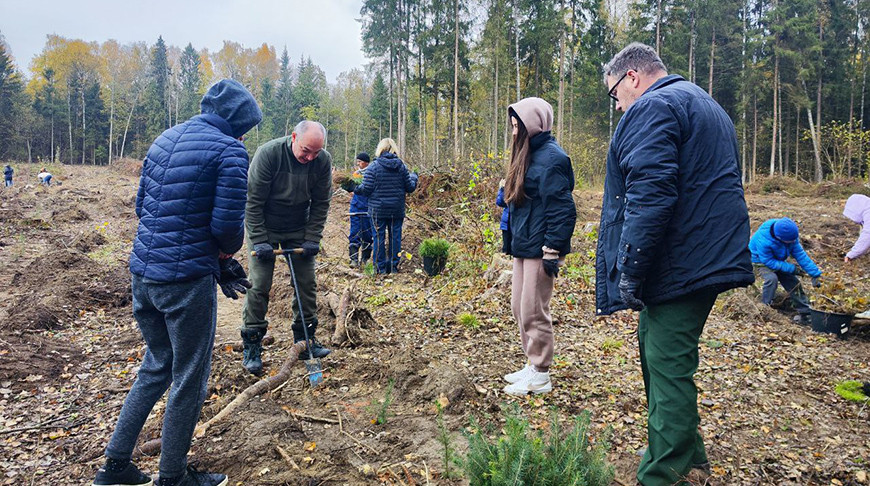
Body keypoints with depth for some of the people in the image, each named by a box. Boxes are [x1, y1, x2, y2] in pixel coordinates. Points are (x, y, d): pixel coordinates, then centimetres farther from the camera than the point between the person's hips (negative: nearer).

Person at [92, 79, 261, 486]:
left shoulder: (164, 140, 13)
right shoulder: (229, 150, -11)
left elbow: (141, 205, 16)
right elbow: (228, 224, -18)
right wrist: (225, 254, 6)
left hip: (142, 273, 8)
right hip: (186, 280, -8)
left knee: (157, 366, 24)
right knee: (189, 379, 8)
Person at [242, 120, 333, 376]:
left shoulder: (323, 160, -14)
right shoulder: (268, 153, -24)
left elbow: (320, 203, -4)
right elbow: (253, 201, -19)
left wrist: (312, 238, -9)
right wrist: (259, 240, -20)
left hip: (299, 230, 4)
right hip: (264, 228, -3)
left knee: (307, 283, 3)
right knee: (259, 285, -6)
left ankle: (305, 341, 17)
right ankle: (252, 348, 5)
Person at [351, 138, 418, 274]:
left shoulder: (374, 166, -8)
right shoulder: (401, 166, 1)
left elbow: (366, 189, -11)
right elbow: (410, 187, 5)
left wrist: (355, 189, 8)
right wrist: (414, 177, 25)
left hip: (378, 209, -2)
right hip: (397, 210, 3)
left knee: (379, 237, 4)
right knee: (395, 236, 9)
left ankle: (380, 269, 8)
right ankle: (393, 267, 14)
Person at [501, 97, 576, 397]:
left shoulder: (550, 157, -15)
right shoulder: (527, 154, 14)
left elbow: (562, 209, -19)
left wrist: (552, 252, -20)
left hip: (538, 247, -10)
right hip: (523, 245, 10)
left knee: (534, 312, -1)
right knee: (519, 308, 15)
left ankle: (540, 376, 13)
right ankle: (532, 365, 29)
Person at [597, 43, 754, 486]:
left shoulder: (652, 108, -11)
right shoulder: (705, 105, 23)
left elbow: (650, 196, -25)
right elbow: (721, 181, 26)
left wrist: (629, 272, -22)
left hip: (679, 264, -11)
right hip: (709, 258, 11)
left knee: (668, 366, -4)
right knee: (655, 345, 19)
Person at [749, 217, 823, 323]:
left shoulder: (790, 234, -21)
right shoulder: (763, 241, -40)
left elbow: (800, 254, -16)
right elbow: (768, 261, -31)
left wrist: (815, 274, -18)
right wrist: (792, 269, -31)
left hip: (777, 260, 6)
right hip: (761, 259, -6)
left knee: (793, 283, -1)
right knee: (771, 278, -32)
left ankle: (806, 314, 10)